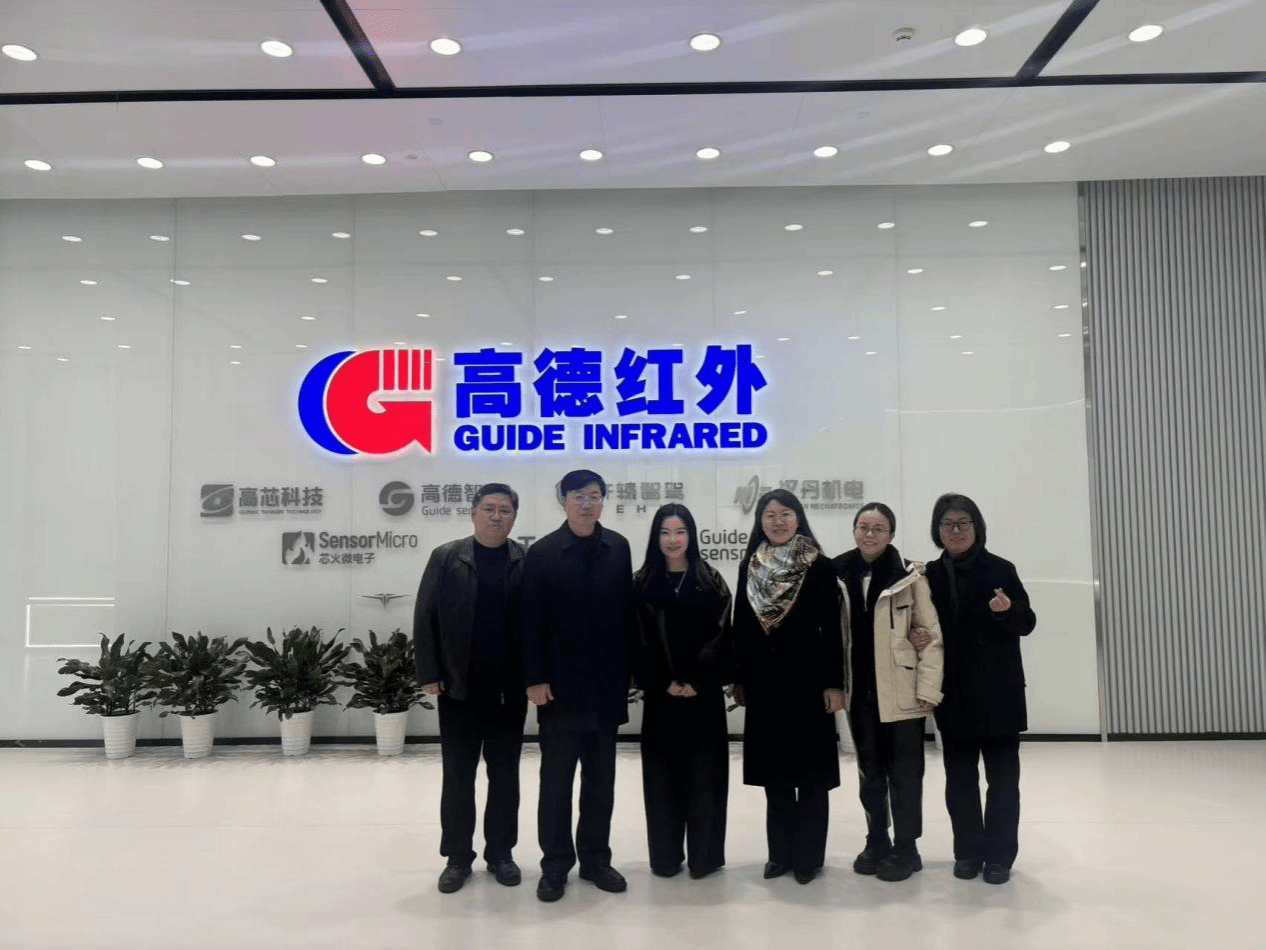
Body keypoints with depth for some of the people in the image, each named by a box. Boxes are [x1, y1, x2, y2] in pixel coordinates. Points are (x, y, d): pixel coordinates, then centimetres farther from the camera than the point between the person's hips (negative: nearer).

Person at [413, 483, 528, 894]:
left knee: (505, 776, 11)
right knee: (458, 776, 9)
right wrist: (429, 674, -5)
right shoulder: (445, 558, 1)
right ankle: (457, 856, 22)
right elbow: (425, 618, 0)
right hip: (458, 687, 0)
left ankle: (500, 852, 25)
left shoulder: (529, 562, 1)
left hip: (509, 688, 1)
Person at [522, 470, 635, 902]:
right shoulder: (542, 553, -6)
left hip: (606, 684, 3)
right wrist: (535, 678, -11)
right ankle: (555, 864, 20)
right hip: (560, 685, -3)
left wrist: (628, 668, 3)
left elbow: (628, 611, 5)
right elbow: (531, 622, -7)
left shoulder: (618, 548, 3)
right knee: (556, 779, 7)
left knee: (601, 779, 13)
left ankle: (595, 858, 26)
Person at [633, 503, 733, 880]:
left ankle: (704, 855, 14)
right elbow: (640, 641, -1)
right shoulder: (642, 584, 3)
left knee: (704, 772, 3)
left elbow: (719, 637, -3)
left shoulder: (711, 582, 3)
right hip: (660, 693, 1)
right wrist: (665, 682, -10)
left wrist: (696, 682, -12)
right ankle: (665, 856, 16)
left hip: (704, 692, 0)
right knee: (662, 772, 5)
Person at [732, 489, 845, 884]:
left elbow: (832, 629, -6)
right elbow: (741, 627, 7)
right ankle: (781, 852, 23)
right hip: (765, 683, 3)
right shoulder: (749, 568, 5)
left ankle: (808, 855, 17)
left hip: (807, 681, -3)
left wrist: (834, 683, -10)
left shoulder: (820, 567, -5)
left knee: (811, 770, 5)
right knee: (774, 772, 11)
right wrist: (739, 679, 6)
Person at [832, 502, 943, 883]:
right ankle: (876, 841, 29)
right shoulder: (838, 575, 2)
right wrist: (833, 684, -2)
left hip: (901, 691, -3)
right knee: (870, 771, 15)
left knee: (904, 772, 6)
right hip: (859, 690, 3)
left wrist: (928, 688, -11)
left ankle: (905, 849, 19)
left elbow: (933, 635, -7)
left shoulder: (910, 576, -7)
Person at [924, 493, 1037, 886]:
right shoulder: (931, 575, 4)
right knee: (959, 776, 10)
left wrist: (1007, 610, -23)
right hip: (952, 692, 3)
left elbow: (1027, 623, -3)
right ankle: (968, 850, 22)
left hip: (998, 691, -3)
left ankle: (999, 854, 18)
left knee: (1001, 775, 6)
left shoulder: (1000, 569, -5)